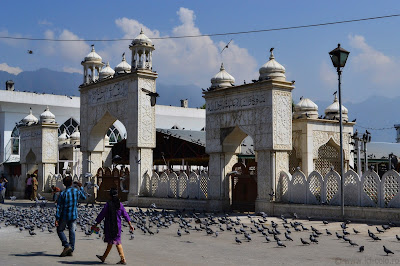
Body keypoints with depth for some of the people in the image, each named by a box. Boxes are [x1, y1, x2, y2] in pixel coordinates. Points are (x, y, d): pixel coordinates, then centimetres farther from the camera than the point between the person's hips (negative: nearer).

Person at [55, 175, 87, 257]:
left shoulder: (63, 194, -14)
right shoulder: (77, 191, -3)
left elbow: (59, 207, -13)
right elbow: (84, 197, 19)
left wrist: (57, 219, -9)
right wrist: (81, 187, 29)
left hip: (64, 216, -4)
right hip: (74, 216, 4)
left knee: (60, 230, 12)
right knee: (72, 231, 9)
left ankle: (67, 246, -2)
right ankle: (71, 250, 9)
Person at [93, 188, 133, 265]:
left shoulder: (108, 204, -14)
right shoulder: (120, 204, 0)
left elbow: (101, 215, -9)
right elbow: (125, 215, 5)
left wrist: (96, 224, -1)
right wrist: (130, 224, 12)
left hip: (110, 226, -5)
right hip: (117, 226, 5)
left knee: (117, 242, 0)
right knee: (110, 242, 15)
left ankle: (123, 259, 1)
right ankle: (103, 257, 26)